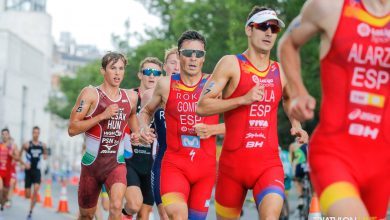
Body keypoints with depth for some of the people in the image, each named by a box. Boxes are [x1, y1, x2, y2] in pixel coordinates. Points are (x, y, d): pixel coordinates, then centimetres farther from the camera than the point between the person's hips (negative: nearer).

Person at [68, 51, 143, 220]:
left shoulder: (131, 97, 5)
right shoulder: (91, 94, -8)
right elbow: (72, 129, -15)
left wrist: (136, 133, 12)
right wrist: (102, 116, -21)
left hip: (116, 163, 1)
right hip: (92, 162, -1)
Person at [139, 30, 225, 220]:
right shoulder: (166, 85, 1)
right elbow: (146, 111, 20)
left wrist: (213, 129, -13)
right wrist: (143, 127, 0)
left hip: (206, 165, 1)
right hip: (175, 163, -1)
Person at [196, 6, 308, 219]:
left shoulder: (281, 72, 11)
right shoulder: (231, 64, -2)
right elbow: (202, 106, -10)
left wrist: (296, 124, 18)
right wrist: (244, 99, -17)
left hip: (269, 162, 2)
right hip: (233, 160, -2)